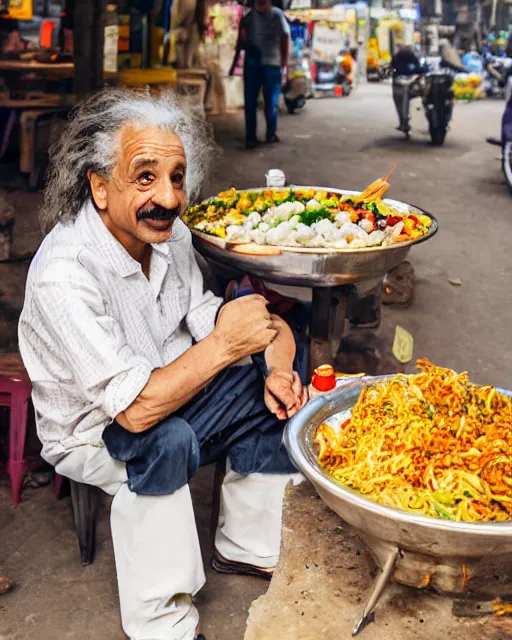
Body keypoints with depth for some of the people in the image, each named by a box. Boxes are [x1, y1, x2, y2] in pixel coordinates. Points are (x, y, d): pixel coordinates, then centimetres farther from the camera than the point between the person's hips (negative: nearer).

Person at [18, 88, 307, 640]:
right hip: (92, 433, -8)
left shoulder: (169, 234, -7)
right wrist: (225, 344, -32)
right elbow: (137, 409, -36)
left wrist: (271, 370, -15)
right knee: (165, 442, -36)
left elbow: (202, 316, 3)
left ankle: (247, 547, 12)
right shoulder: (63, 277, -33)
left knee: (278, 381, -2)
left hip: (165, 394, 8)